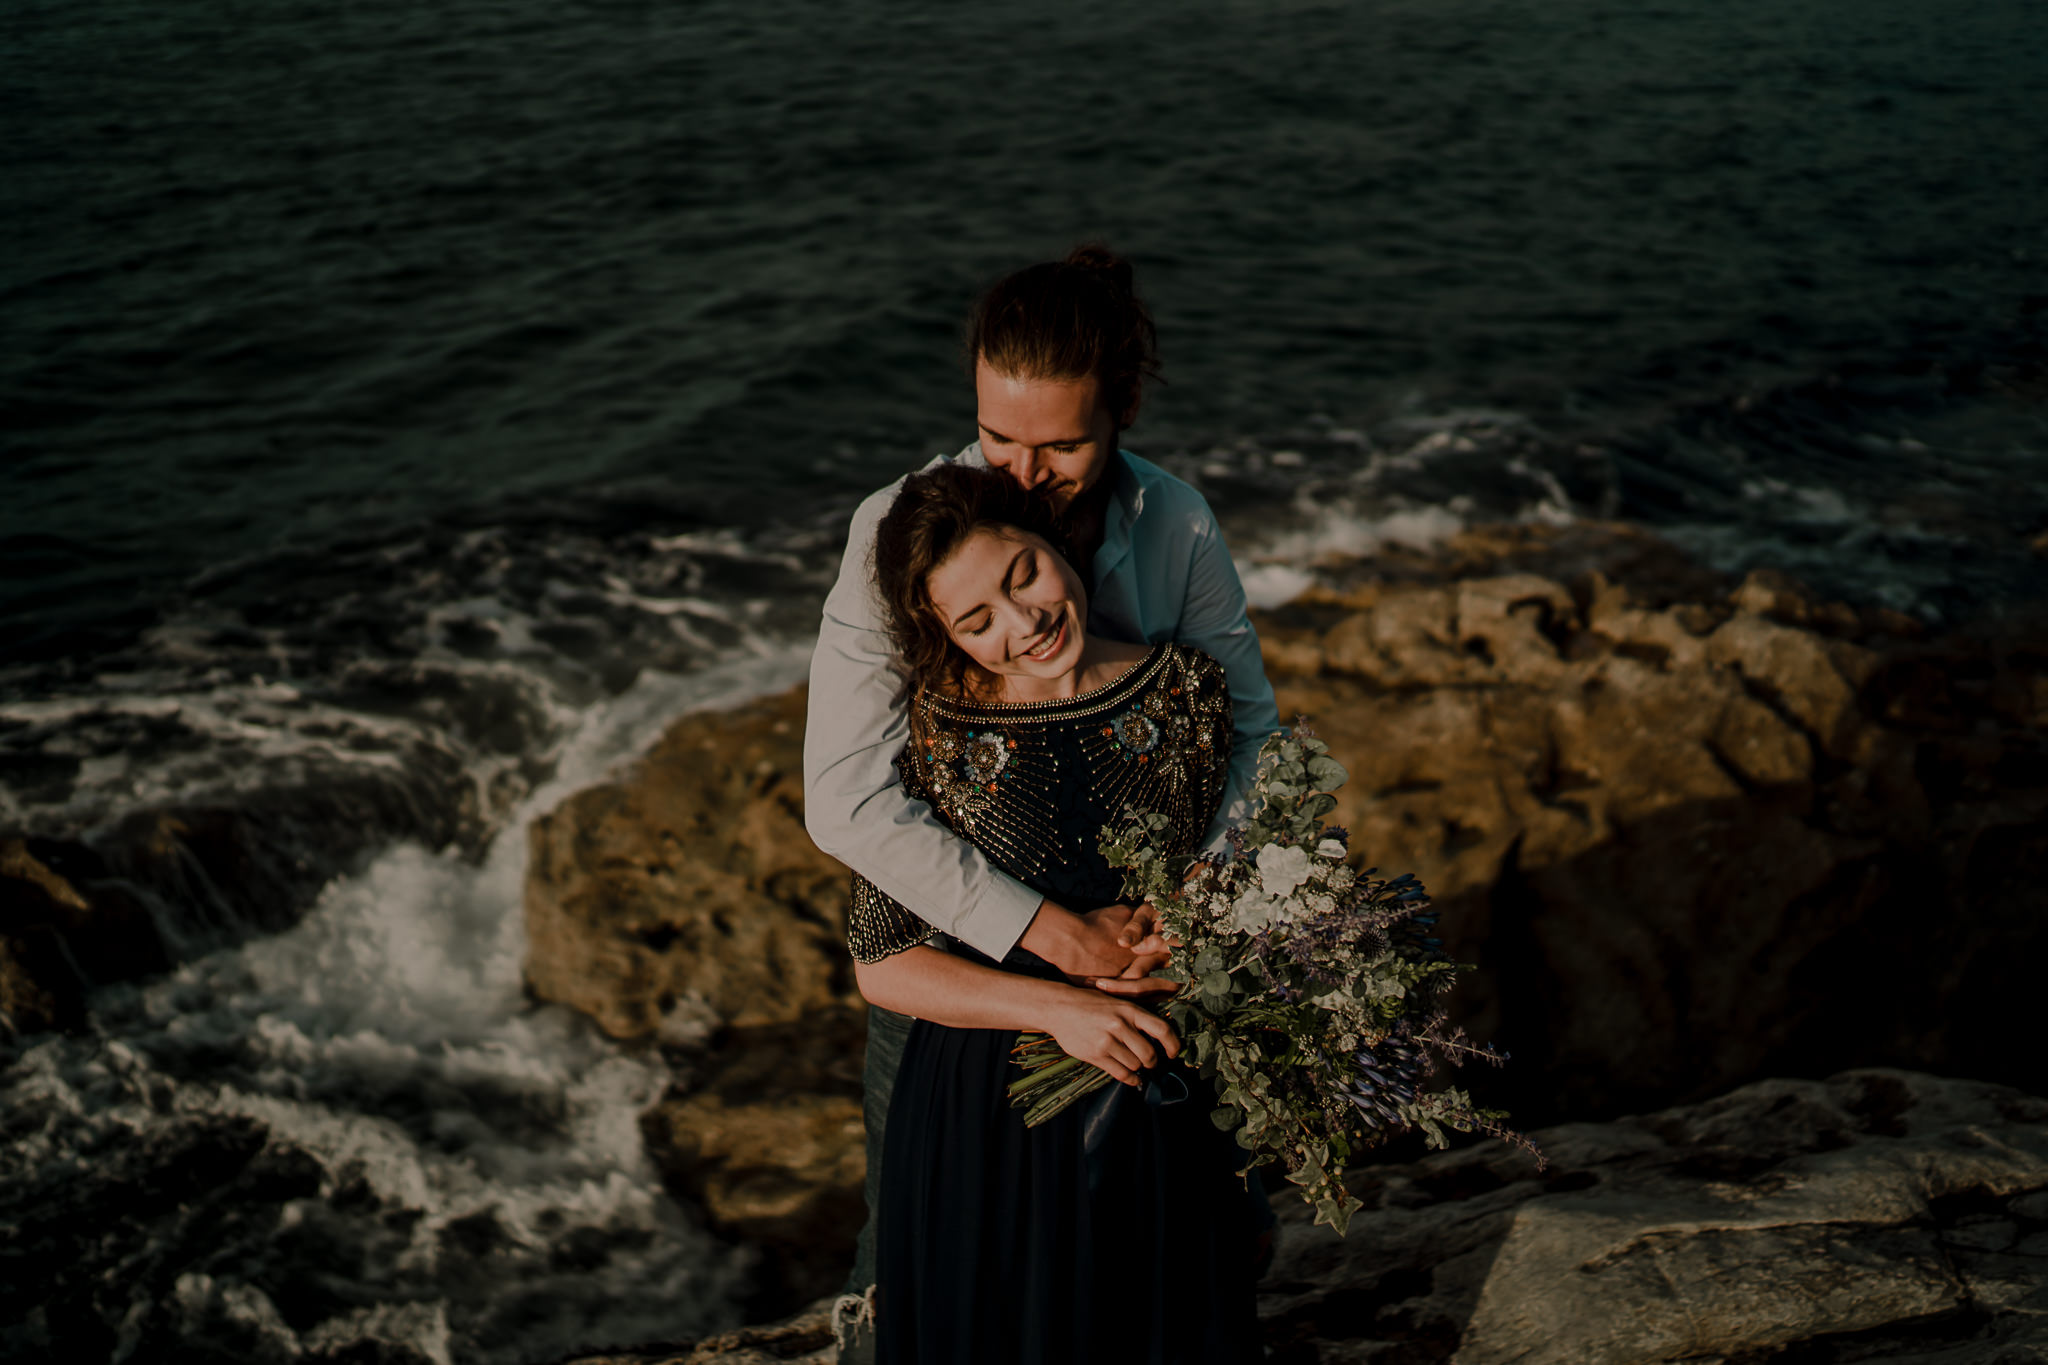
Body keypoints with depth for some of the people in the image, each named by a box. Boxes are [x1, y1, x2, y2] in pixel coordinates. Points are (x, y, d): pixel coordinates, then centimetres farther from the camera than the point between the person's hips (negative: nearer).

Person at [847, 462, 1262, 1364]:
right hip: (981, 1120, -2)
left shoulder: (1185, 695, -6)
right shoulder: (932, 737, -12)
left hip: (1161, 1112, 2)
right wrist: (1056, 1004, -20)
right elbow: (881, 964, -9)